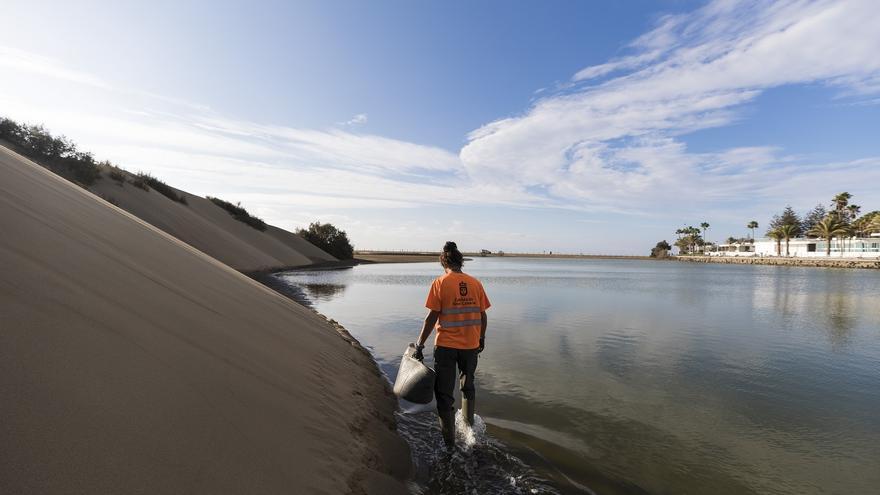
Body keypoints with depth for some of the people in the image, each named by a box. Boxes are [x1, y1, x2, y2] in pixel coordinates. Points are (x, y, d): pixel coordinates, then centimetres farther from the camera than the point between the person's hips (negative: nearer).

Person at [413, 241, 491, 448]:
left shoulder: (440, 283, -11)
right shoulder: (476, 283, -1)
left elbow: (432, 317, -13)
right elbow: (482, 316, 4)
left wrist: (420, 344, -5)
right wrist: (481, 339, 19)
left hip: (446, 345, -4)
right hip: (471, 345, 4)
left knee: (444, 394, 9)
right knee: (468, 386, 27)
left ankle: (449, 441, 16)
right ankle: (469, 423, 45)